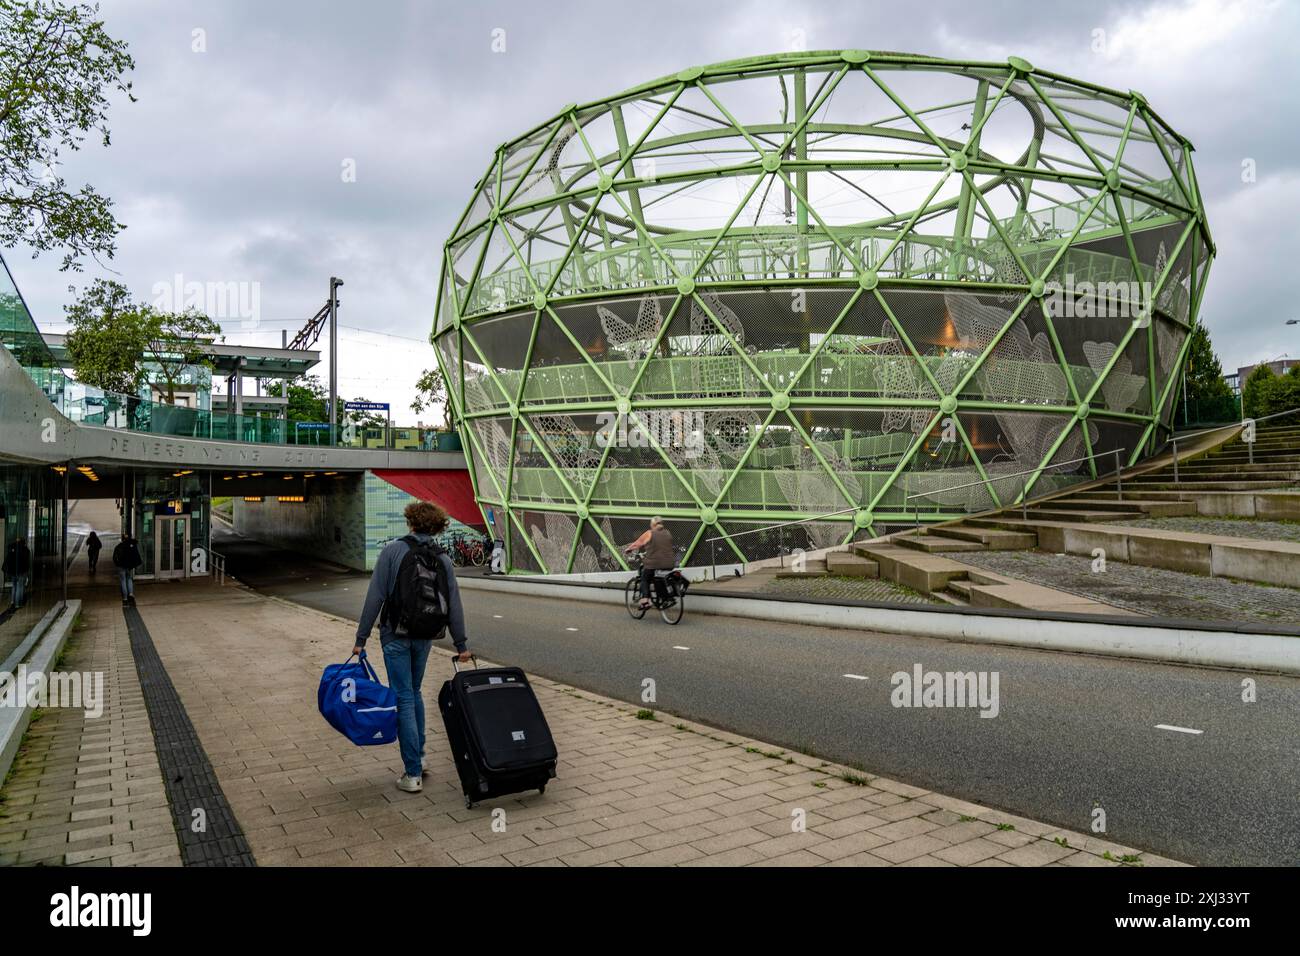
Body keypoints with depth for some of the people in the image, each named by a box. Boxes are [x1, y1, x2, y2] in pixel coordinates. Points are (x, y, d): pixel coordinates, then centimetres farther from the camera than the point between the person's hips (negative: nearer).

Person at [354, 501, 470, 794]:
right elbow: (454, 605, 4)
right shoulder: (443, 559, 2)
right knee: (414, 693, 22)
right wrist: (460, 645, 13)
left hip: (396, 634, -4)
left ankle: (413, 774, 2)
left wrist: (361, 638, -6)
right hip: (425, 636, 4)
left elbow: (375, 597, -12)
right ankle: (418, 756, 30)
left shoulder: (392, 550, -9)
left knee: (404, 699, 0)